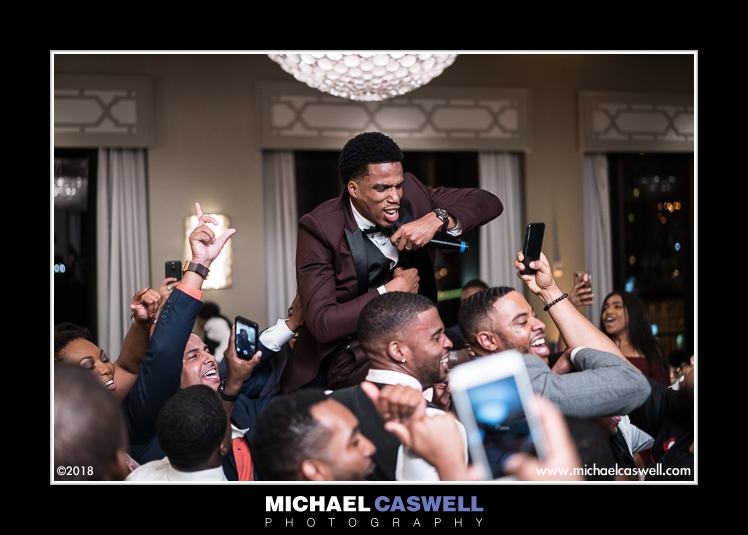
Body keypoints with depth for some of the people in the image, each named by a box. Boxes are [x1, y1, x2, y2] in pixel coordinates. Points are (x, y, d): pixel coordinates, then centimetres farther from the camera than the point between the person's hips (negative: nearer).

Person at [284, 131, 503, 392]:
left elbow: (489, 202, 1)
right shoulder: (319, 228, -15)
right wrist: (390, 291, -15)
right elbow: (321, 323, -20)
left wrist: (438, 219, -17)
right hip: (355, 358, -6)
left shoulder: (411, 192, -2)